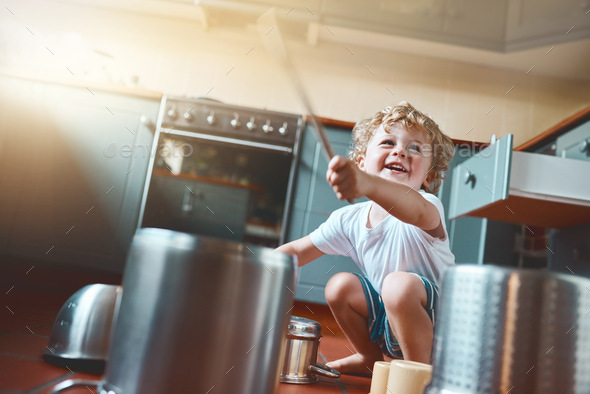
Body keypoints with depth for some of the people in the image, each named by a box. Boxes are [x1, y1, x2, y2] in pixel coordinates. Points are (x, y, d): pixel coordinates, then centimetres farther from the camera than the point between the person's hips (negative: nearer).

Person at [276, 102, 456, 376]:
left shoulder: (428, 207, -23)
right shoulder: (349, 219, -4)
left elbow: (417, 211, -50)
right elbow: (297, 251, 6)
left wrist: (365, 184, -71)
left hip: (437, 326, -7)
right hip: (388, 325, 7)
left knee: (400, 284, -31)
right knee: (340, 285, -9)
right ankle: (372, 360, 18)